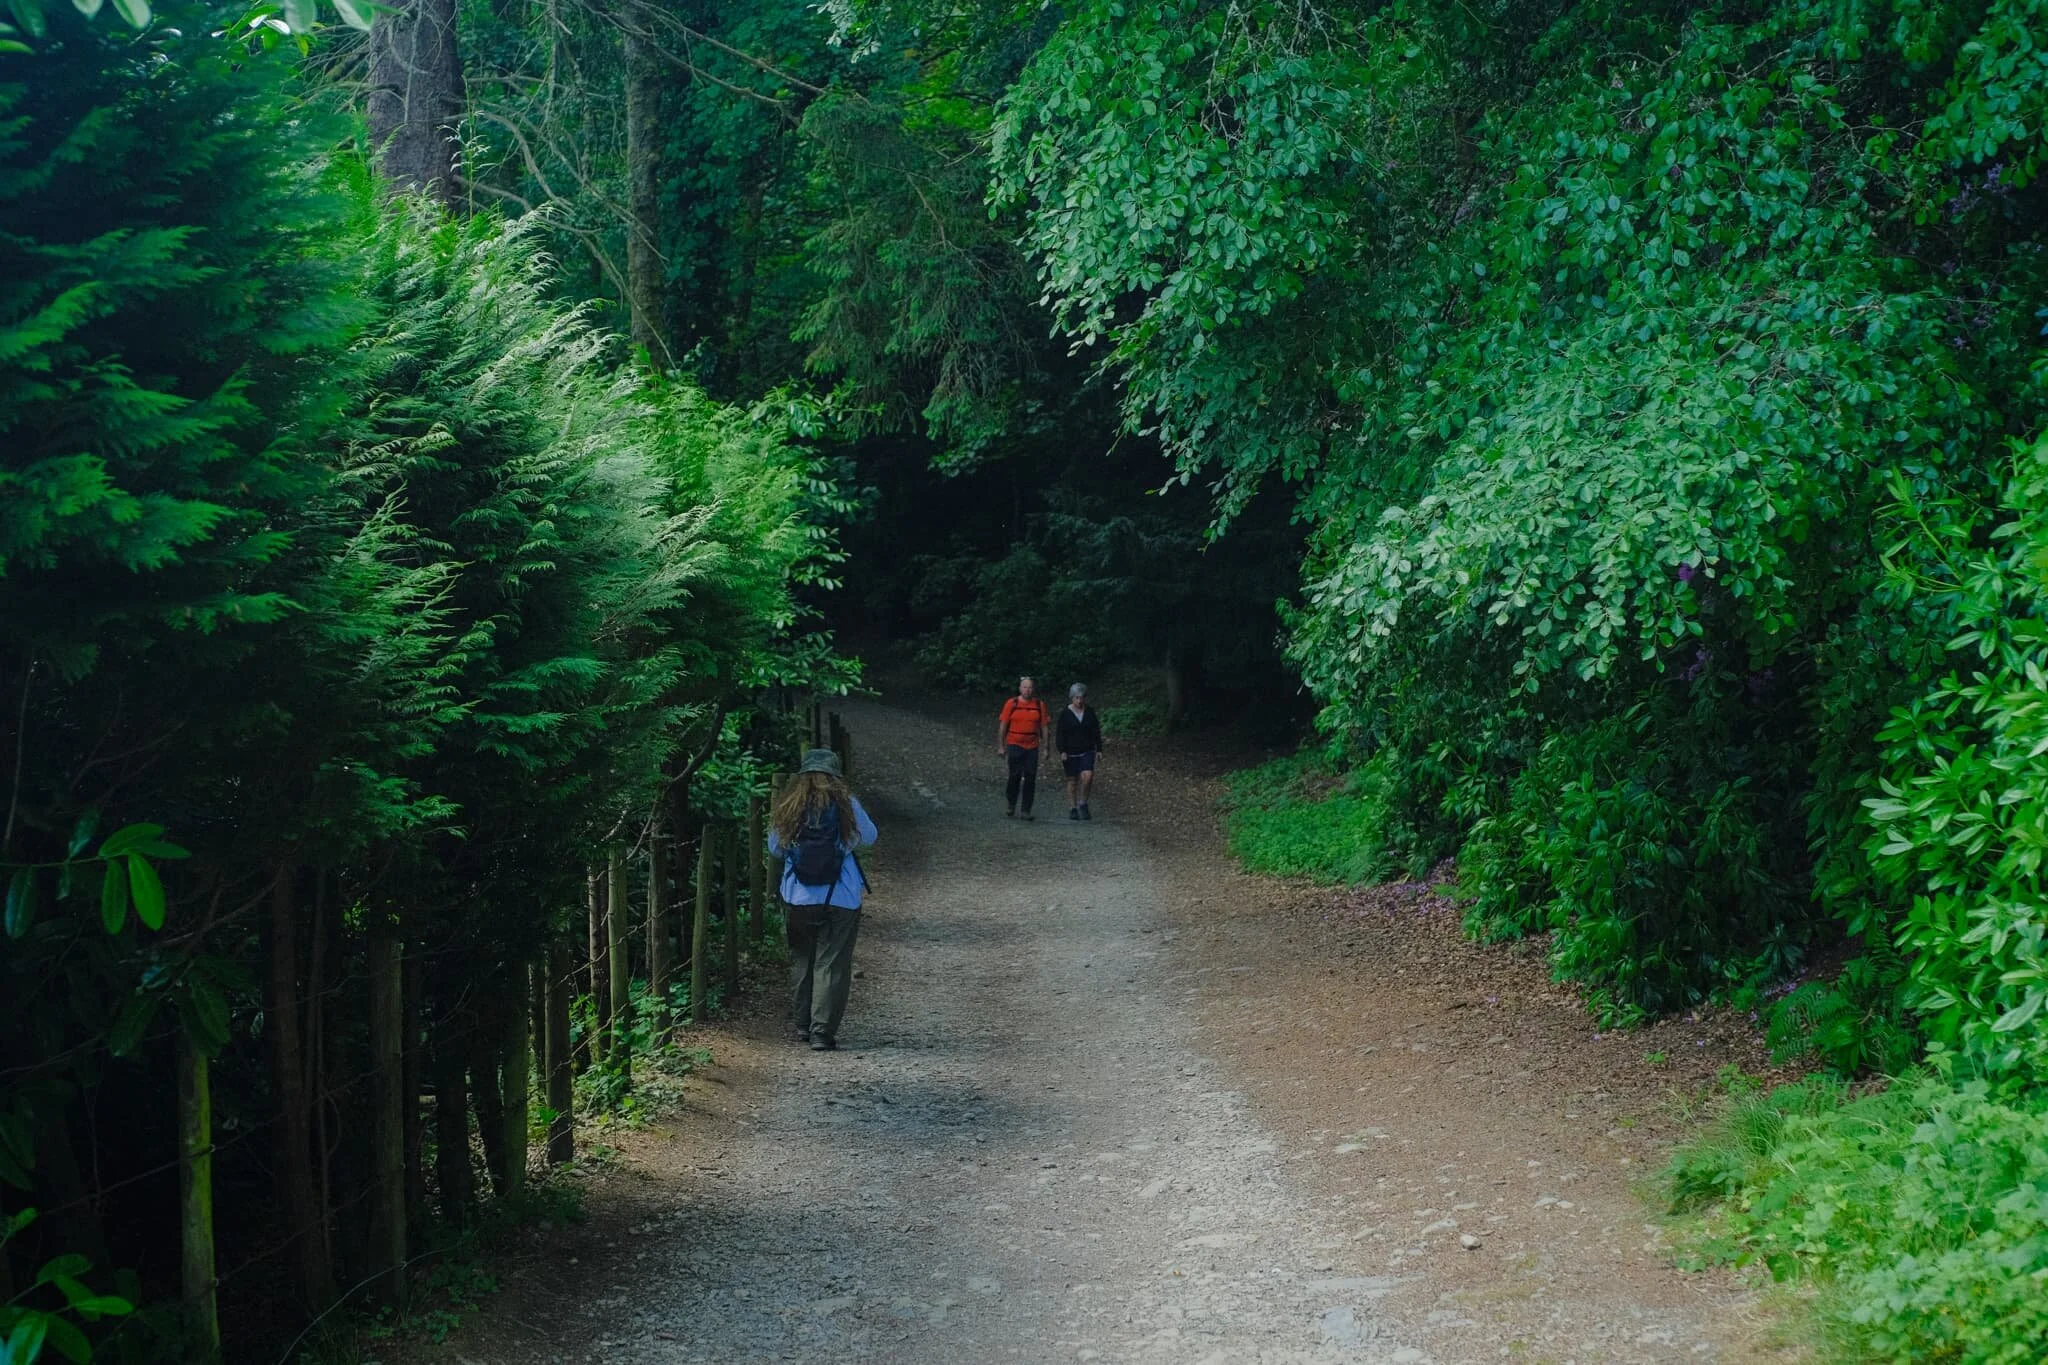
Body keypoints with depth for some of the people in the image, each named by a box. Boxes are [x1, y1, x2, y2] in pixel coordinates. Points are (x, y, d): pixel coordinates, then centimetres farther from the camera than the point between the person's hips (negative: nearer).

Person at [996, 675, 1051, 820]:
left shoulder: (1039, 705, 5)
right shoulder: (1011, 704, 0)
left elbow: (1044, 726, 8)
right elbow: (1003, 725, 2)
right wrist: (1001, 746, 0)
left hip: (1032, 746, 2)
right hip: (1014, 745, -2)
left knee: (1030, 778, -1)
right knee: (1015, 775, -5)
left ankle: (1026, 811, 3)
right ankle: (1011, 804, 18)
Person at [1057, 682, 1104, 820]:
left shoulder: (1090, 712, 6)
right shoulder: (1065, 714, -2)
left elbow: (1096, 732, 11)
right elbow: (1061, 734, -3)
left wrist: (1099, 749, 6)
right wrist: (1062, 751, -12)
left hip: (1087, 751, 1)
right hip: (1071, 752, -1)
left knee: (1087, 775, -17)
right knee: (1072, 780, 3)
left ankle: (1083, 804, 0)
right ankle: (1072, 809, 12)